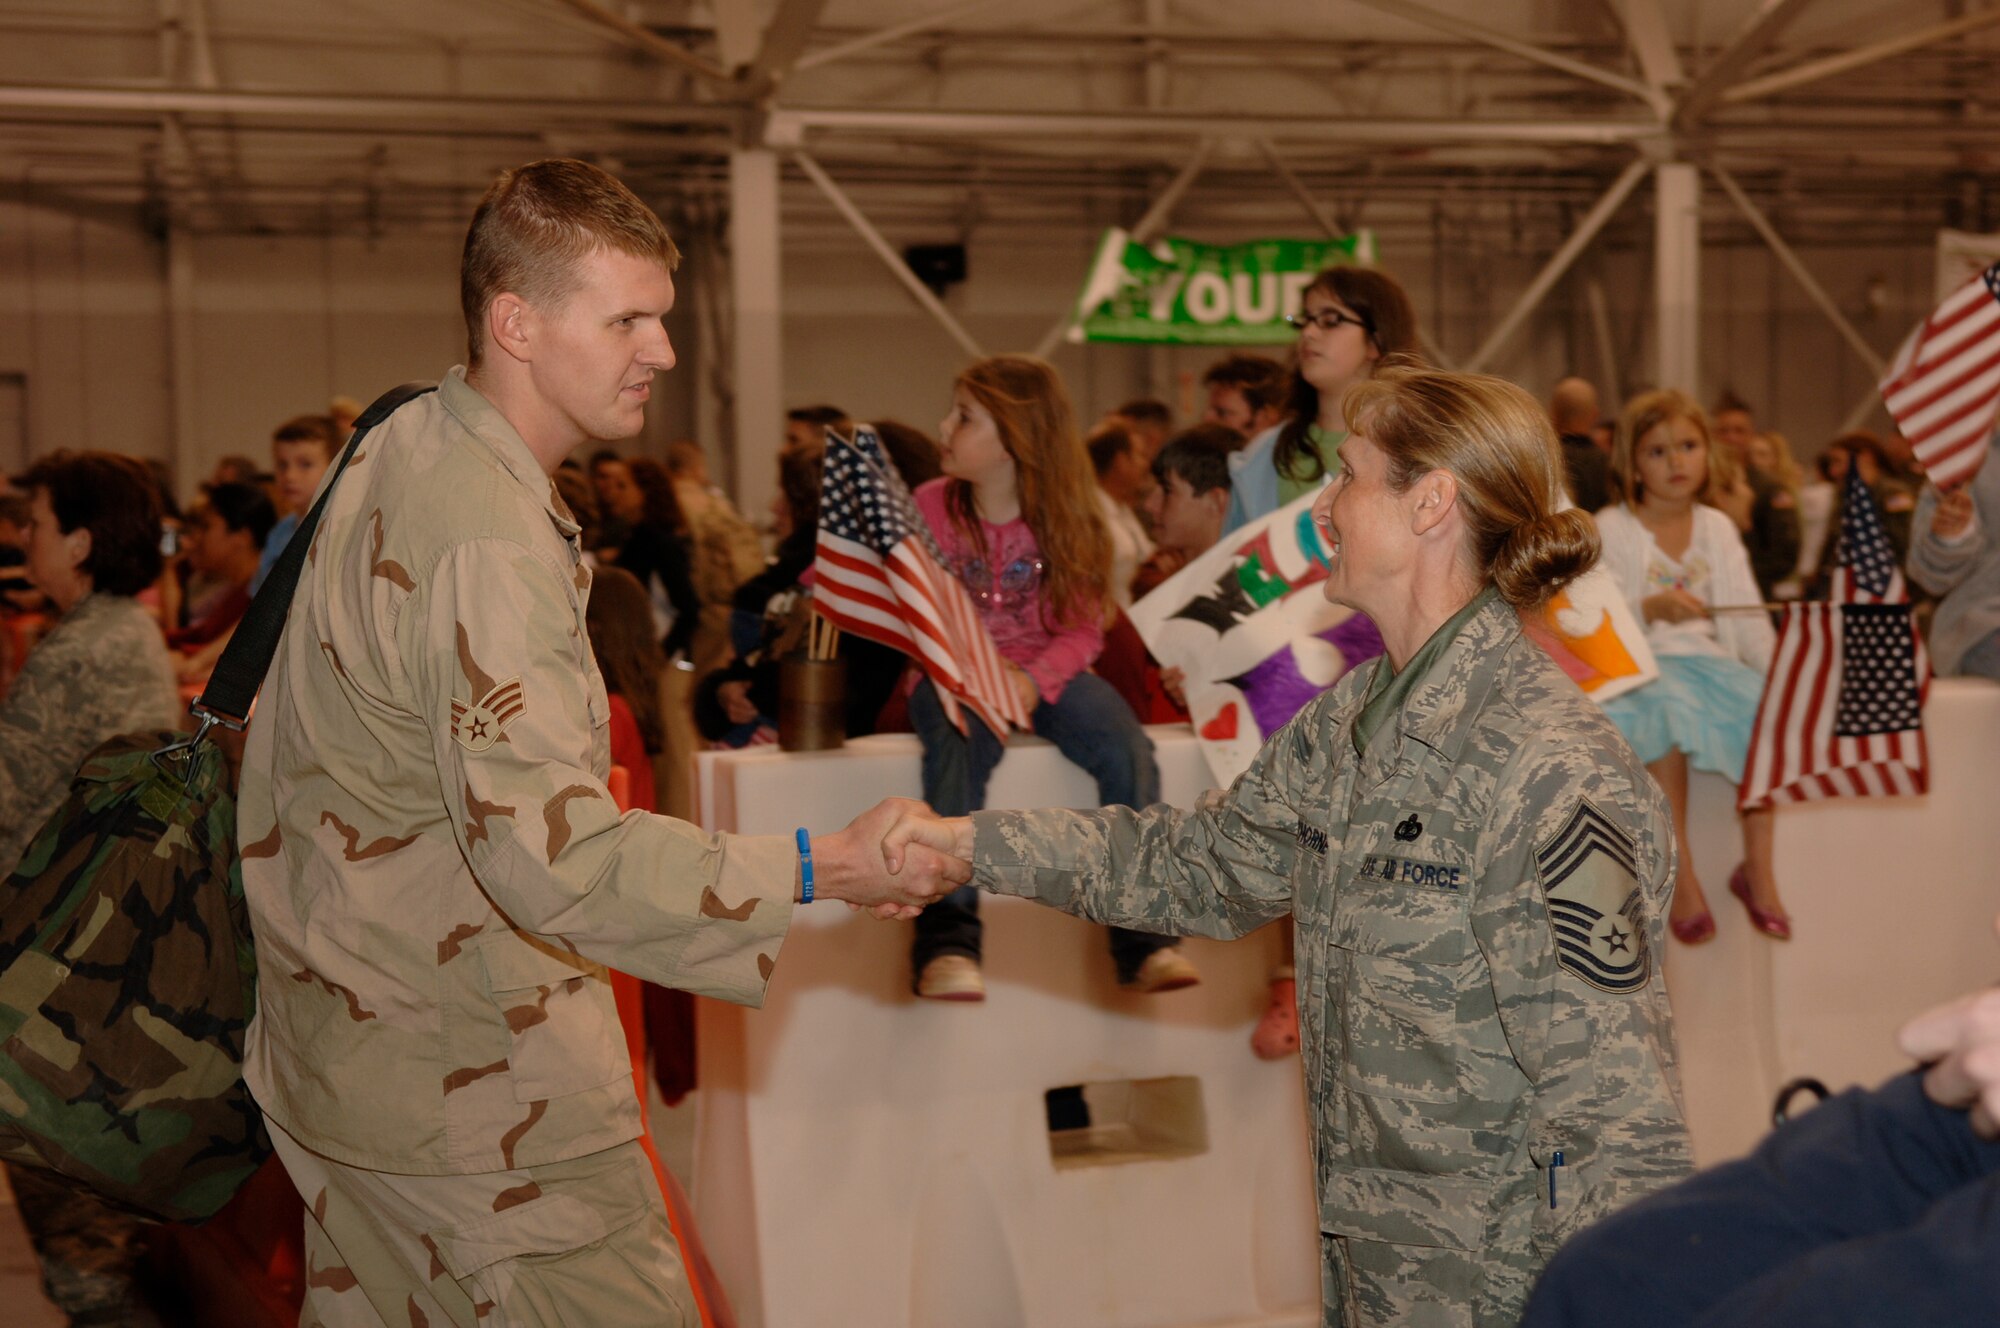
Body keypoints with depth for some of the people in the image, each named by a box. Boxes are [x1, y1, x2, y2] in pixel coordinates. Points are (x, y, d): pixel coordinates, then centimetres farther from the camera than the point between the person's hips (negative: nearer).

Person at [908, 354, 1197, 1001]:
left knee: (1126, 747, -26)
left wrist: (1033, 679, -19)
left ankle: (1143, 935, -21)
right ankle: (947, 941, -38)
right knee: (960, 747, -36)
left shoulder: (1063, 519, 3)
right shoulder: (930, 507, 4)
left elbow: (1082, 629, 0)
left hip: (1045, 671, 1)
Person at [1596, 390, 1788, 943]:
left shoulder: (1717, 528, 15)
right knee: (1668, 706, -36)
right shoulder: (1609, 529, 0)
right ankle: (1679, 873, -28)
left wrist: (1779, 667, -8)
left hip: (1707, 658, 5)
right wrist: (1652, 609, -27)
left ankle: (1757, 866, -11)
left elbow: (1748, 615, 9)